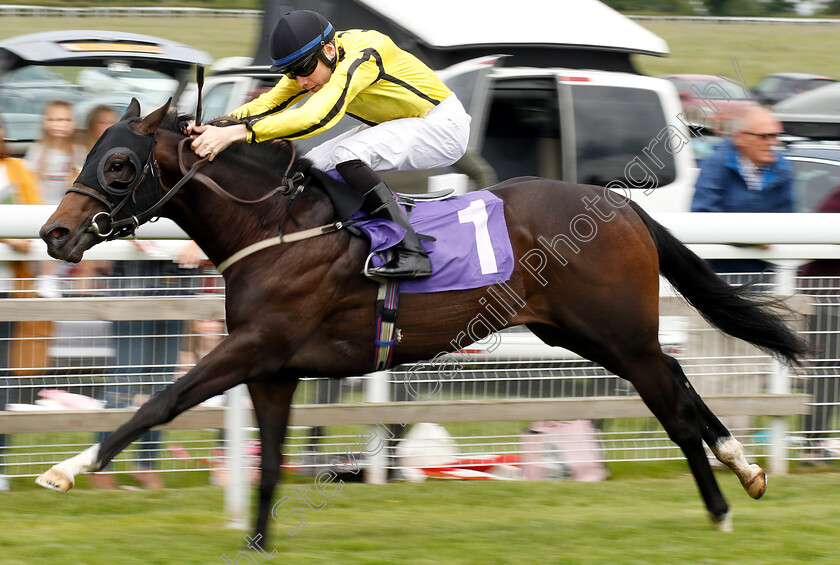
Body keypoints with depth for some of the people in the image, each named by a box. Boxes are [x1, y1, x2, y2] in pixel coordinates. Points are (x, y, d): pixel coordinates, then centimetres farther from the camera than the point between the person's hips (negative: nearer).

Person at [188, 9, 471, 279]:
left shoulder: (362, 57, -32)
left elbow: (316, 116, -43)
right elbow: (267, 104, -5)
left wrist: (237, 133, -49)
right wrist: (212, 128, -23)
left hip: (443, 126, -9)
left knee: (346, 156, -29)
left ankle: (412, 253, -31)